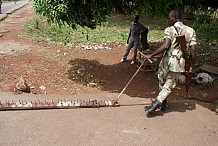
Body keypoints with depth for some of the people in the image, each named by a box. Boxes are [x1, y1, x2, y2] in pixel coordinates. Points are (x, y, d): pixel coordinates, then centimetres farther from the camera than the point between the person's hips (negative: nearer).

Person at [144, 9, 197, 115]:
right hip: (179, 63, 2)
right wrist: (192, 65, 7)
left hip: (167, 61, -2)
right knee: (169, 85, 11)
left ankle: (163, 103, 30)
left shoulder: (169, 30, -7)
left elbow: (165, 46, -21)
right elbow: (193, 50, -1)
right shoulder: (191, 31, 4)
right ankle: (159, 101, -5)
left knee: (162, 82, 20)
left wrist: (151, 55, -17)